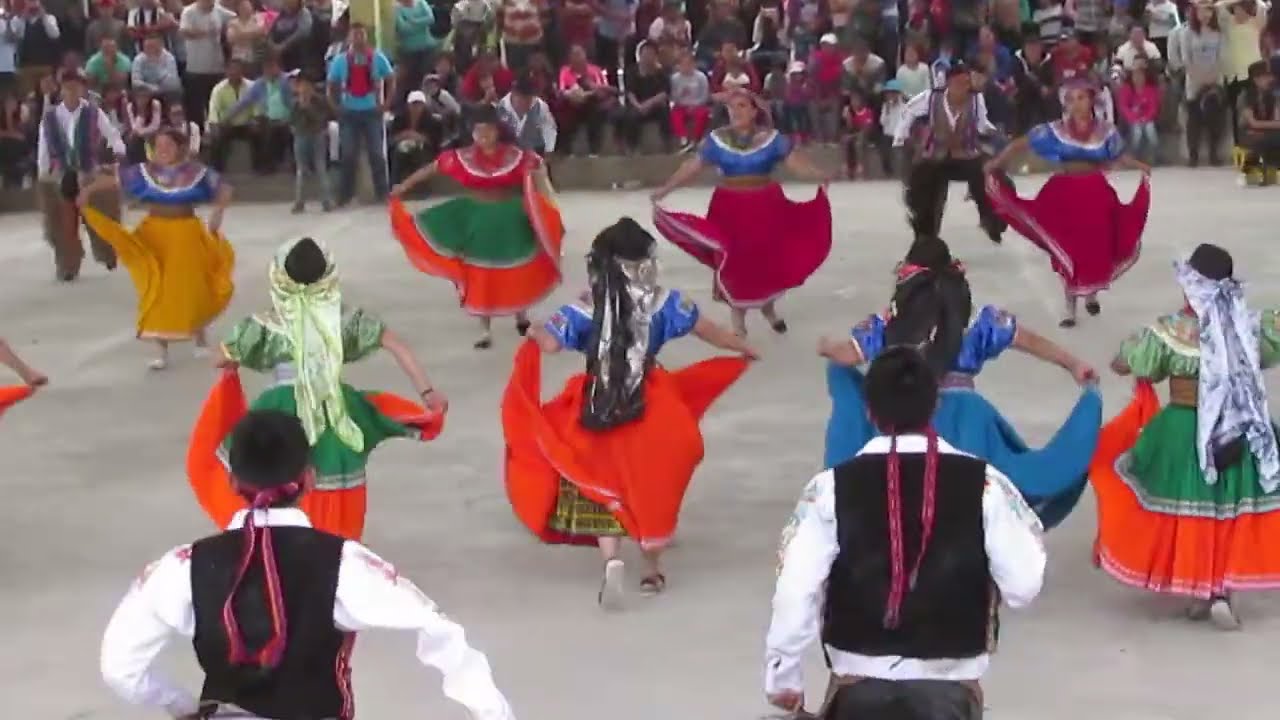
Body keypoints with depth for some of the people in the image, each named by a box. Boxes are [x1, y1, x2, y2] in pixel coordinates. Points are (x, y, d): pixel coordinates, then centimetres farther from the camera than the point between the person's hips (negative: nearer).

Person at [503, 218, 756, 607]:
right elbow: (709, 331, 3)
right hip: (650, 408, 0)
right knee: (650, 486, 16)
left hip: (600, 407, 0)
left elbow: (548, 343, -14)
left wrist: (532, 335, 10)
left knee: (602, 485, 12)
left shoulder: (585, 310, -7)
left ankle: (611, 558, -9)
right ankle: (652, 568, 26)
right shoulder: (663, 302, -5)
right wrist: (744, 348, 21)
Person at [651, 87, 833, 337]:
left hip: (765, 208, 0)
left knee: (769, 260, 8)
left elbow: (796, 162, -8)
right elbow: (692, 166, 0)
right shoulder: (716, 140, -1)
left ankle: (768, 307, 35)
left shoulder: (771, 138, -2)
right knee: (734, 262, 4)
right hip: (730, 208, 0)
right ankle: (738, 317, 19)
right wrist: (664, 189, -7)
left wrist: (820, 175, -26)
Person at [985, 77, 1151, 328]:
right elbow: (1021, 144, 1)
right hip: (1065, 193, -1)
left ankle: (1091, 294, 34)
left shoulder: (1106, 130, 1)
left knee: (1096, 248, 5)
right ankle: (1070, 307, 14)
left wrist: (1142, 166, 0)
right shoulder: (1055, 129, -3)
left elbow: (1120, 157, 11)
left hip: (1096, 194, 1)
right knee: (1067, 250, 3)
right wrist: (996, 162, -2)